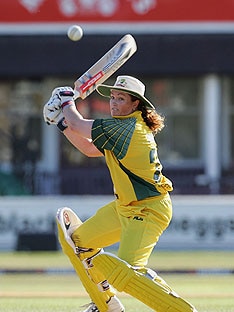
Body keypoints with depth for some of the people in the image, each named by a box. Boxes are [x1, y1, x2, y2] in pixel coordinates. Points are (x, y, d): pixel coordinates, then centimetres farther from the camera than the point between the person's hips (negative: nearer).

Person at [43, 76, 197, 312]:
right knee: (78, 240, 19)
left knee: (126, 272, -23)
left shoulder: (127, 127, -21)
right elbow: (90, 149, 18)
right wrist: (62, 124, 13)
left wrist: (67, 102, 5)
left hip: (148, 211, -11)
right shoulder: (129, 126, 8)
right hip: (125, 206, 11)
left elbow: (77, 124, -15)